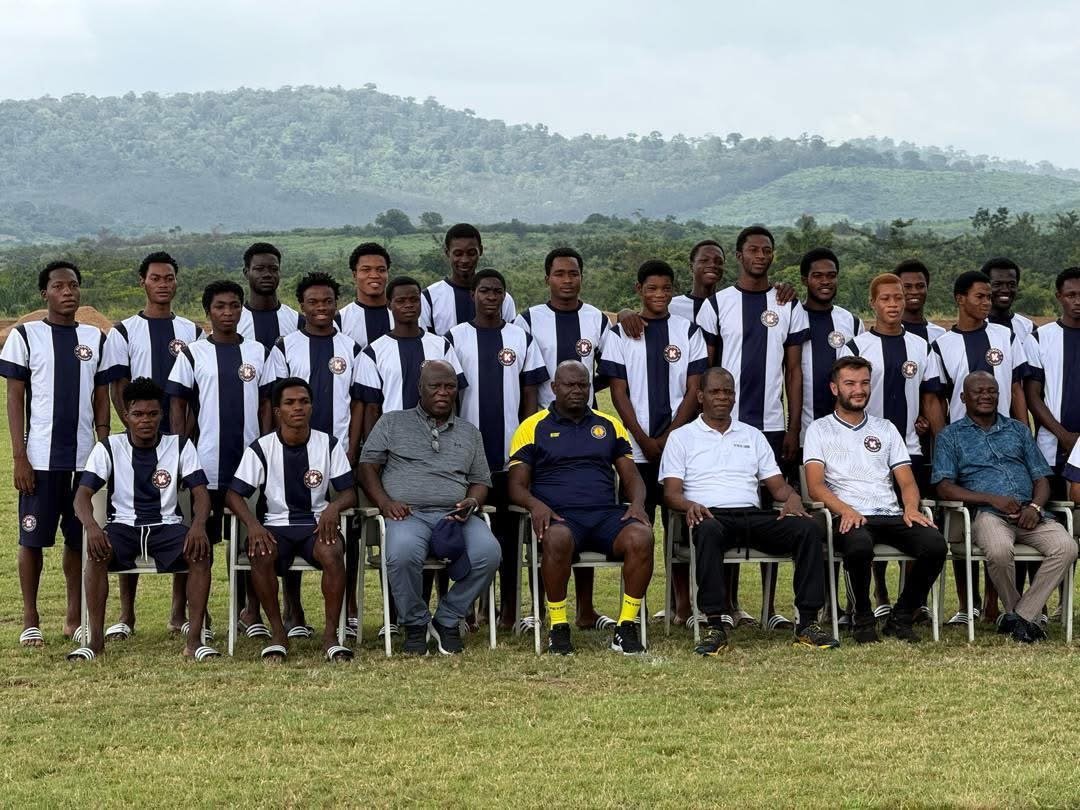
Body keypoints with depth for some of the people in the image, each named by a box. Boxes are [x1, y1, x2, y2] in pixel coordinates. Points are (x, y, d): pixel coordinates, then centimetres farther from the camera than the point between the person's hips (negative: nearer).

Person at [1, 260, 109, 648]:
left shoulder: (95, 338, 9)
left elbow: (102, 399, 12)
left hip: (85, 457, 3)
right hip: (41, 458, -3)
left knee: (79, 538, 7)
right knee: (33, 538, 1)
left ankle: (75, 618, 16)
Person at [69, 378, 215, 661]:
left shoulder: (180, 446, 1)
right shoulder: (108, 448, 0)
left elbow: (200, 492, -6)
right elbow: (82, 494, -8)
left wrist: (198, 525, -29)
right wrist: (91, 526, -31)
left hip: (167, 526, 0)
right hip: (123, 526, 0)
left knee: (200, 551, -31)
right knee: (97, 553, -34)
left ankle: (194, 639, -26)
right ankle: (96, 638, -25)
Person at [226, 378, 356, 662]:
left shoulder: (328, 444, 2)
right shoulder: (261, 448, -1)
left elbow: (349, 493, 2)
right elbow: (233, 494, -2)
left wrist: (334, 507, -22)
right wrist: (252, 524, -22)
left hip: (317, 524, 0)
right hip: (275, 526, 0)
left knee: (332, 553, -34)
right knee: (260, 555, -34)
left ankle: (331, 634, -21)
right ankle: (277, 633, -16)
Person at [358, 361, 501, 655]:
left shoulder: (470, 433, 25)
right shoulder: (392, 422, 17)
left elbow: (481, 481, 23)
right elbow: (367, 466, 11)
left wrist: (472, 502, -2)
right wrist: (384, 501, -7)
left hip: (455, 516, 3)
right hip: (407, 513, -2)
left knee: (488, 552, -30)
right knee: (403, 553, -39)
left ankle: (447, 619, -8)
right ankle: (415, 623, -13)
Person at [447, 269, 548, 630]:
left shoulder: (522, 339, 8)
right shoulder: (455, 338, 4)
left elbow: (530, 396, 8)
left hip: (510, 453, 1)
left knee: (508, 530, 3)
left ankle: (509, 609, 8)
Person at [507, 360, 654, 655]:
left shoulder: (609, 426, 21)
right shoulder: (533, 428, 13)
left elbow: (631, 477, 20)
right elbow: (517, 485, 7)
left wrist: (637, 503, -3)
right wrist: (536, 505, -16)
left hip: (606, 514, 3)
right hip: (559, 516, -3)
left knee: (641, 537, -31)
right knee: (557, 539, -40)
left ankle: (626, 626, -21)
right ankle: (558, 627, -24)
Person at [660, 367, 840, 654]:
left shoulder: (752, 436, 26)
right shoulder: (682, 437, 15)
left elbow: (777, 484, 20)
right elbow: (671, 492, 4)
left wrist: (792, 498, -5)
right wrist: (689, 505, -20)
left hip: (752, 515, 4)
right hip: (711, 515, -4)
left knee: (809, 529, -23)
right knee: (708, 532, -42)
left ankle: (808, 624, -24)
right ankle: (715, 627, -41)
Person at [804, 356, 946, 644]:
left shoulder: (885, 429, 24)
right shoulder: (820, 430, 13)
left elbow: (907, 482, 16)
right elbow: (815, 485, -1)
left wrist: (911, 508, -7)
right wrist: (845, 510, -20)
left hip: (891, 515, 4)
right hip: (849, 518, -4)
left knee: (935, 544, -26)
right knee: (860, 546, -40)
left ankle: (901, 618, -8)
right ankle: (863, 619, -14)